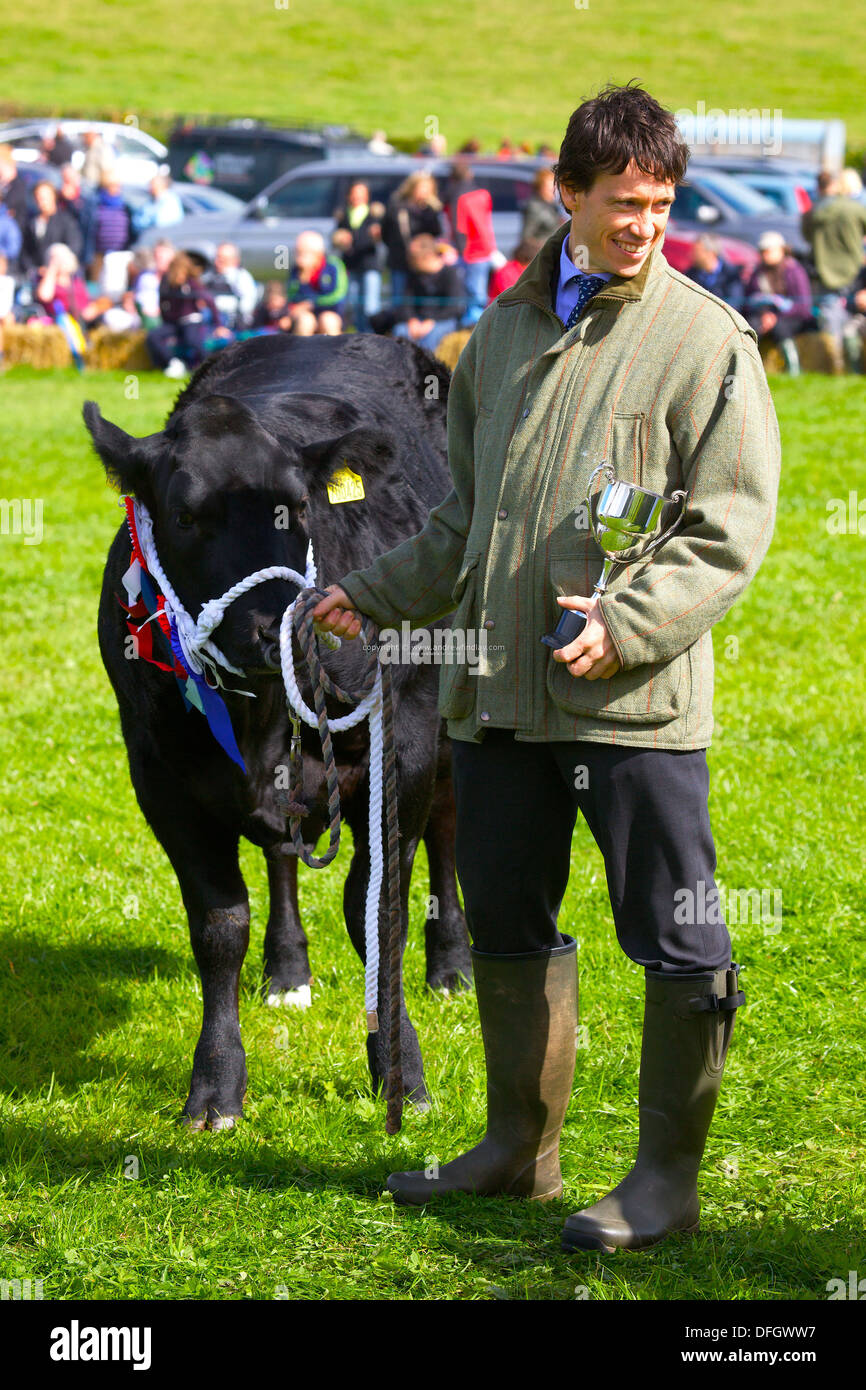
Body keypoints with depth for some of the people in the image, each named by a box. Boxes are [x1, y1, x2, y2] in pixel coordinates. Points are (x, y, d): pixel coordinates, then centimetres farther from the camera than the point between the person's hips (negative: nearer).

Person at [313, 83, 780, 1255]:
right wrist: (376, 595, 12)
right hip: (500, 688, 6)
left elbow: (731, 531, -8)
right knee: (506, 918, 14)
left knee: (674, 937, -3)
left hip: (638, 699, -6)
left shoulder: (706, 339, -4)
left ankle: (668, 1177, 8)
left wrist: (629, 623, -19)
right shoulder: (504, 332, 14)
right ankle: (522, 1147, 28)